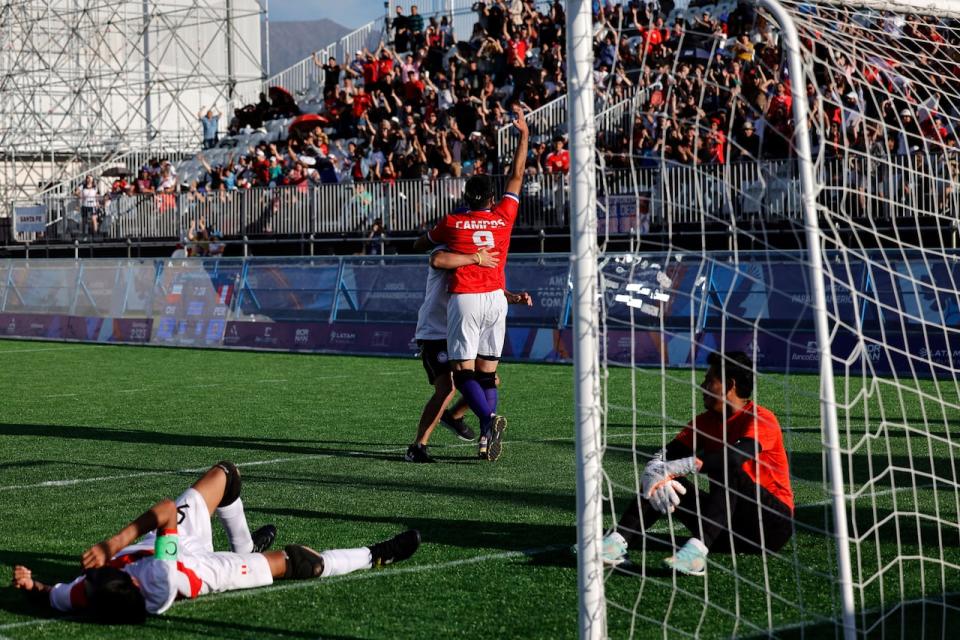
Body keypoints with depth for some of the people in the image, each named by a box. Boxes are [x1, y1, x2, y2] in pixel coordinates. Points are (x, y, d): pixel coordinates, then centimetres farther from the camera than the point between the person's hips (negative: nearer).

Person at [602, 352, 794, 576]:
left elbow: (735, 458, -33)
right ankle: (618, 541, -27)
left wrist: (673, 468, -38)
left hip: (772, 525, -6)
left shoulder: (761, 420, -13)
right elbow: (667, 455, -3)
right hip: (729, 526, 7)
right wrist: (653, 471, -28)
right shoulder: (705, 421, 9)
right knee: (660, 481, -9)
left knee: (726, 469, -33)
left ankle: (697, 549, -48)